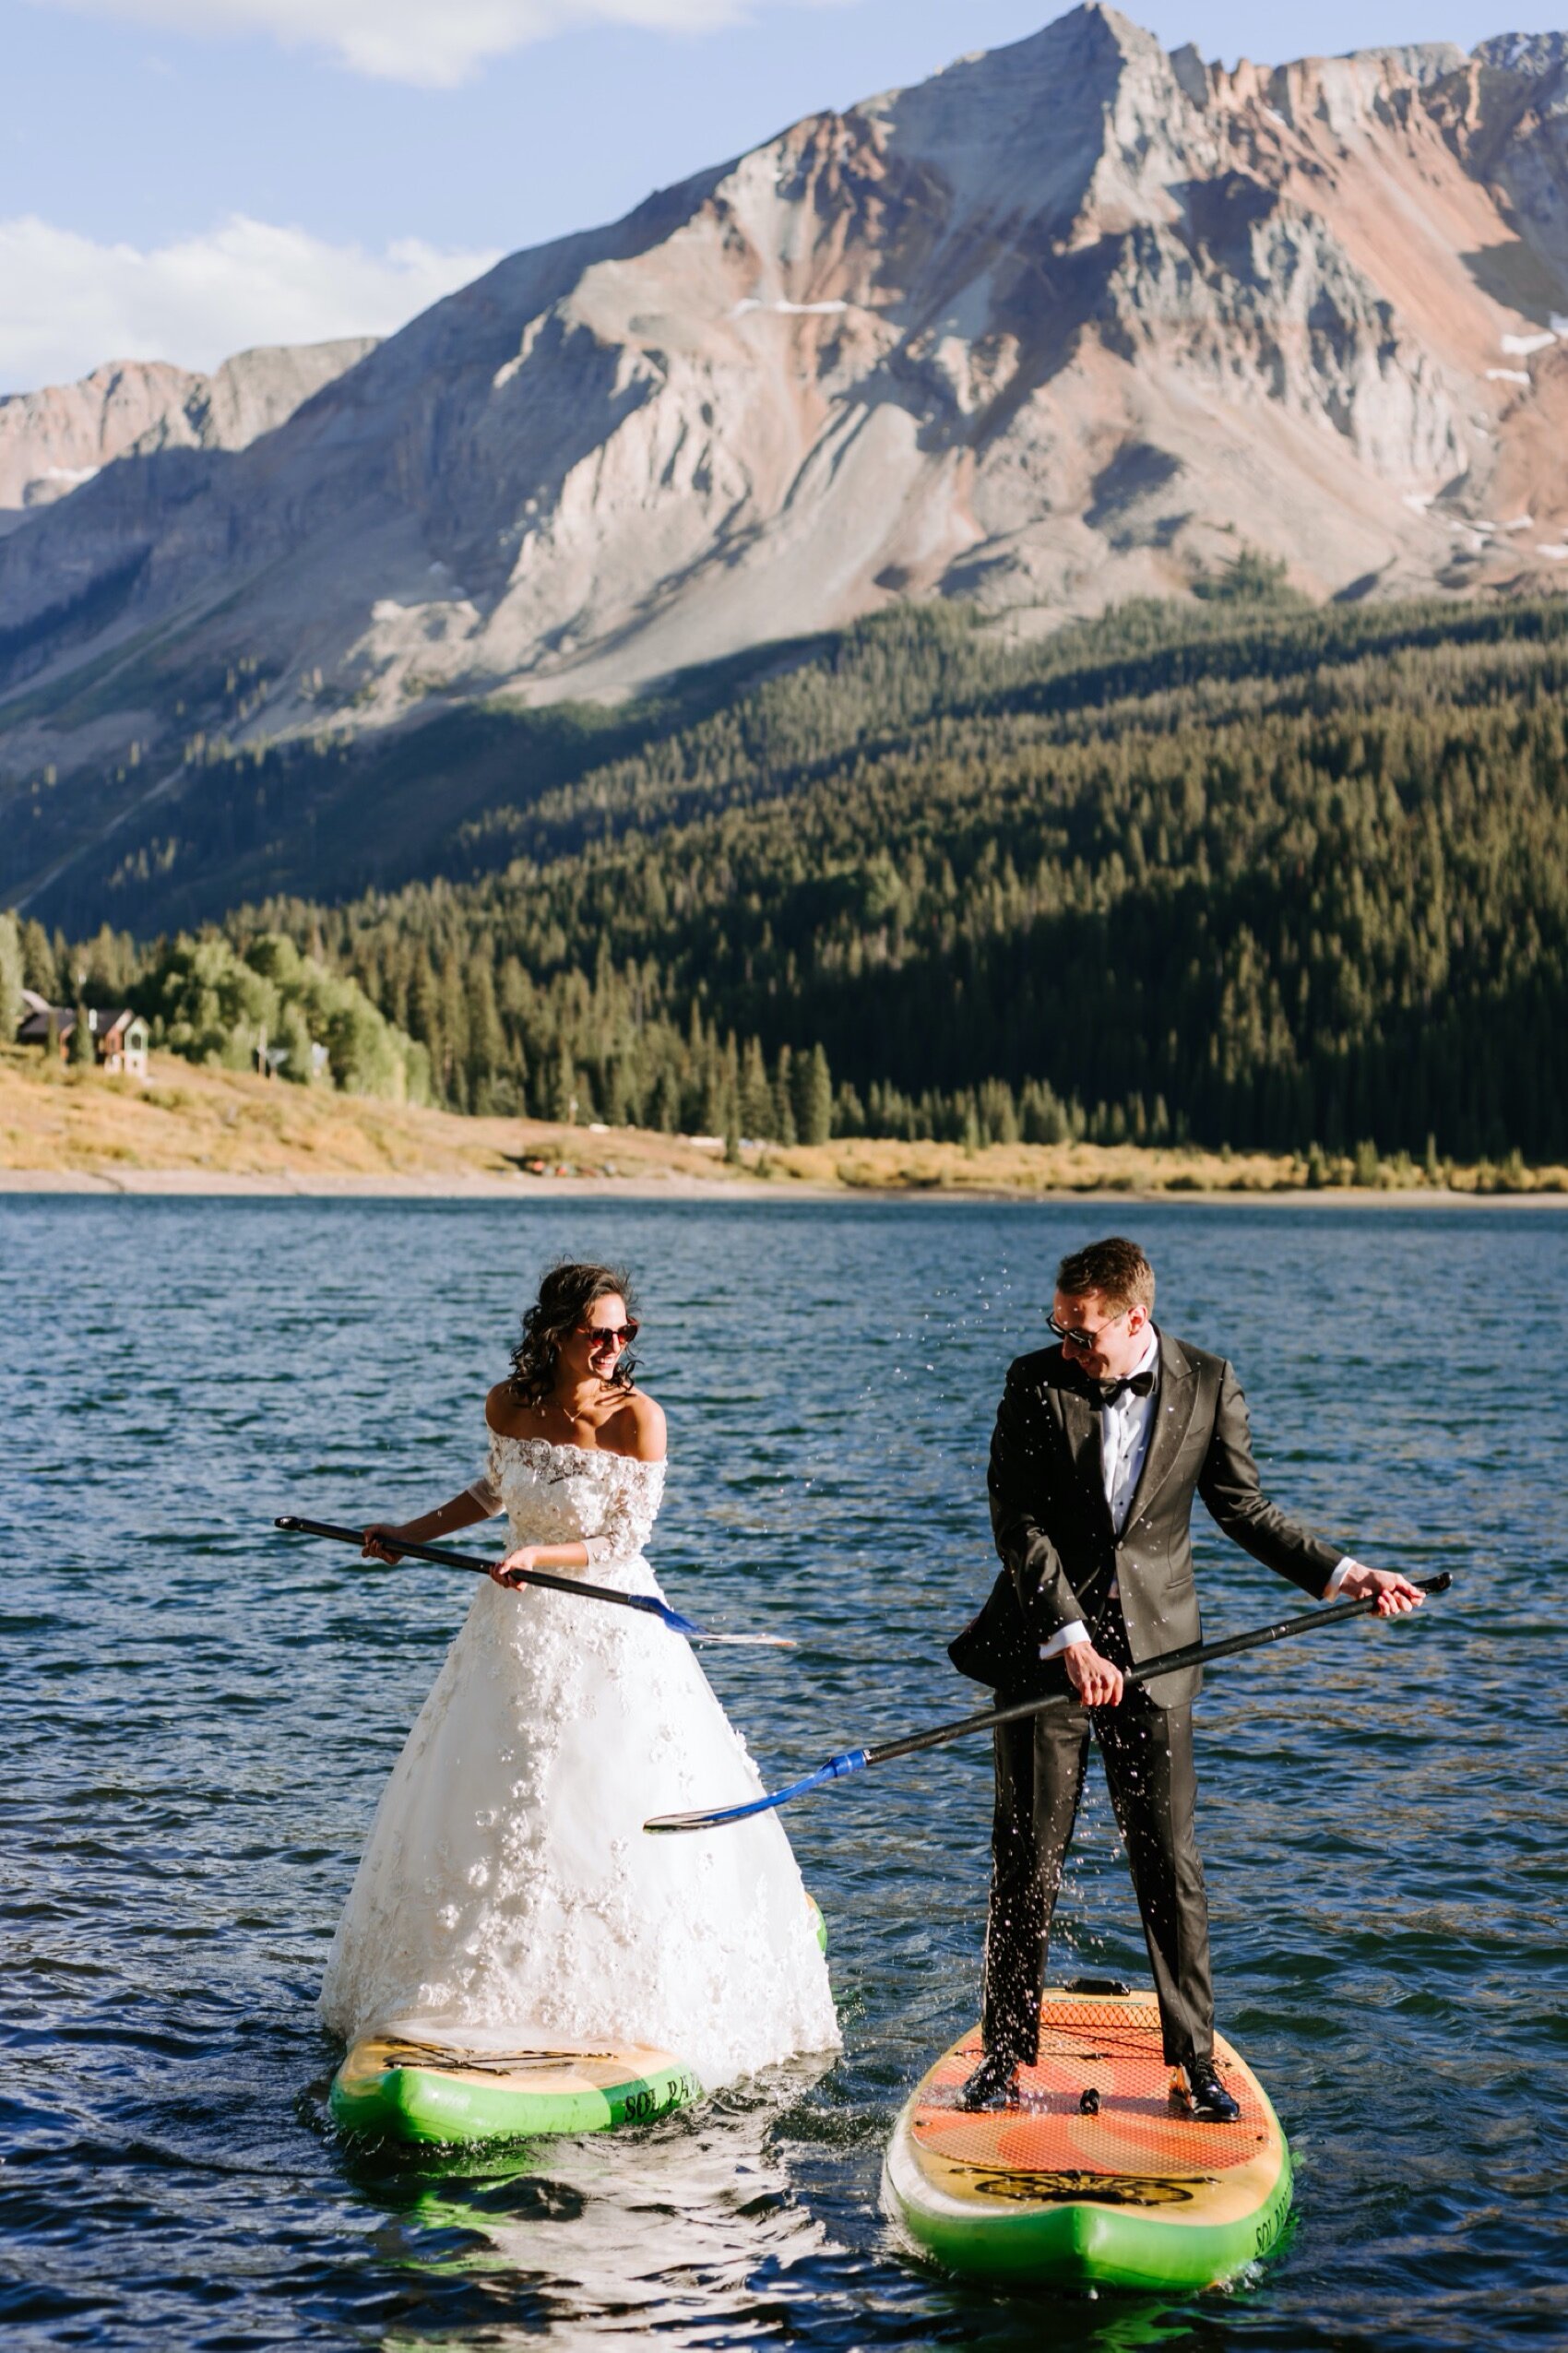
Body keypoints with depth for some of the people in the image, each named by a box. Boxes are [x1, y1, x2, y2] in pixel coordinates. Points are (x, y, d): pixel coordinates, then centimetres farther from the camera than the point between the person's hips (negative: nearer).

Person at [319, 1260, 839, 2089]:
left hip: (608, 1628, -5)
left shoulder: (636, 1419, -18)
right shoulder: (508, 1406, -5)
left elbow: (623, 1543, -15)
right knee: (483, 1806, 12)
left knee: (619, 1814, -4)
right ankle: (489, 1985, 29)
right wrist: (413, 1533, 15)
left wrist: (540, 1555, -27)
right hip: (516, 1626, 5)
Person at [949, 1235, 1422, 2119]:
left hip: (1154, 1654, 1)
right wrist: (1071, 1640, -17)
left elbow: (1244, 1509, 8)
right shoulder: (1038, 1382, -6)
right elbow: (1018, 1524, -9)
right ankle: (1007, 2055, 16)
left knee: (1172, 1863, 2)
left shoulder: (1208, 1383, -2)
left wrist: (1342, 1572, -1)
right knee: (1027, 1864, 4)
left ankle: (1195, 2062, 13)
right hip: (1046, 1645, 0)